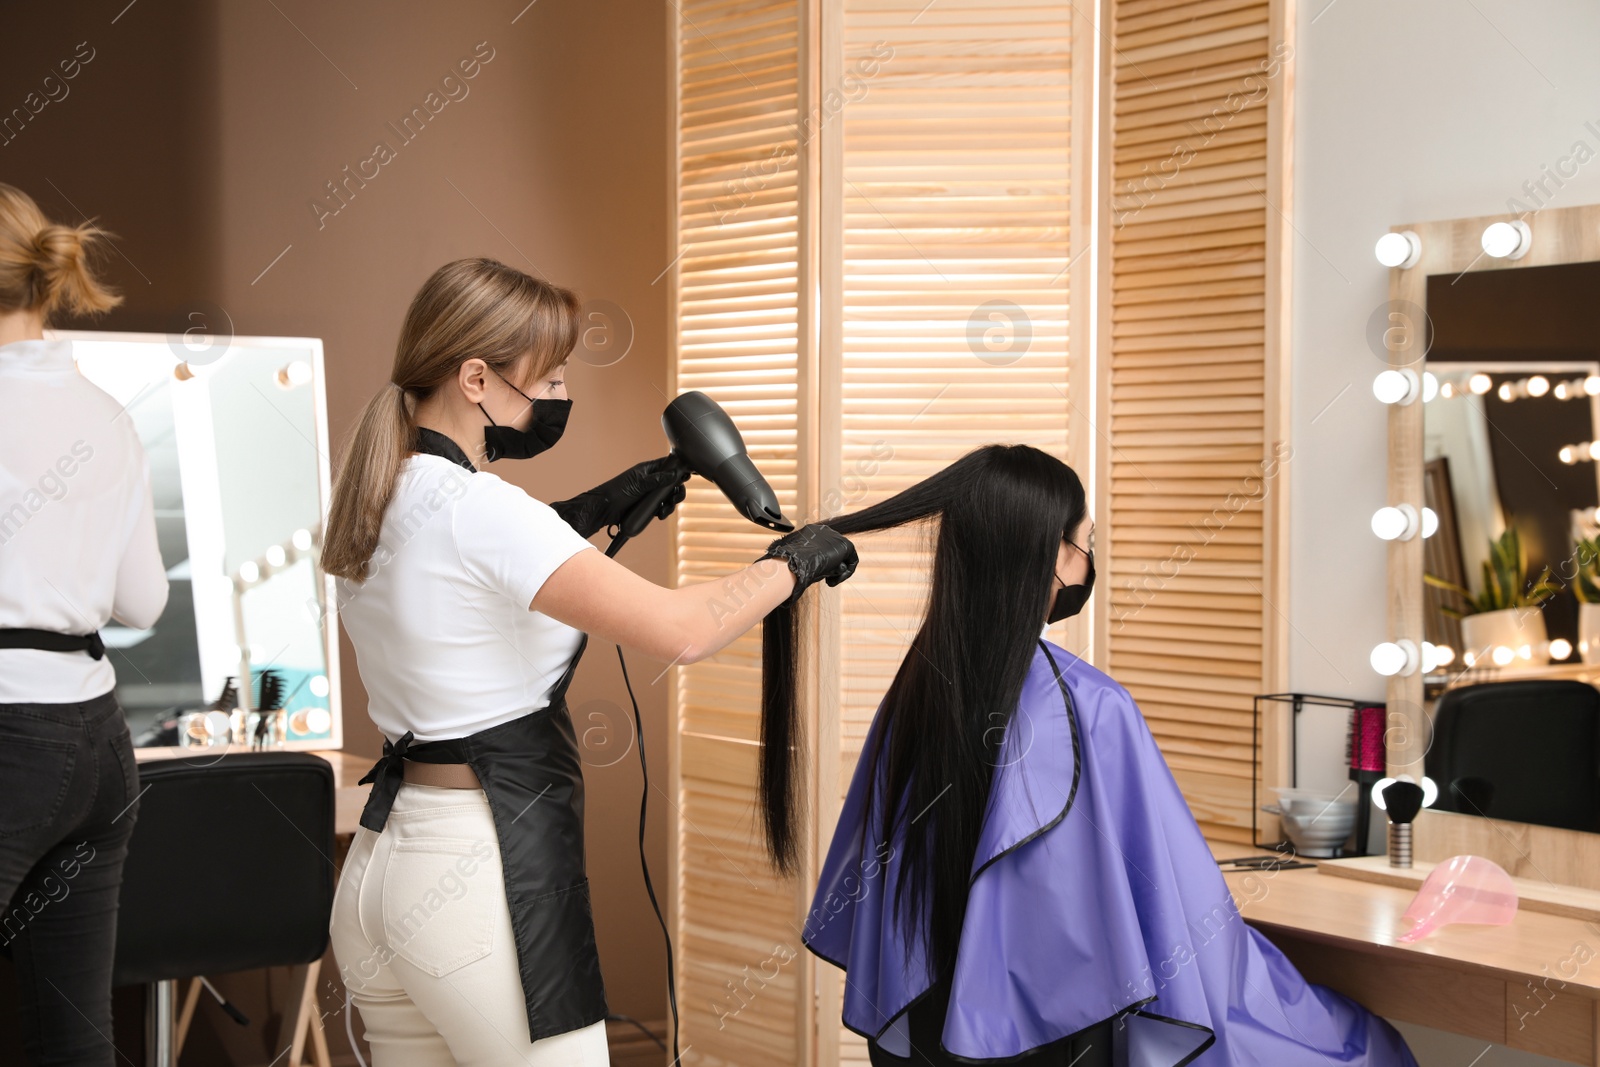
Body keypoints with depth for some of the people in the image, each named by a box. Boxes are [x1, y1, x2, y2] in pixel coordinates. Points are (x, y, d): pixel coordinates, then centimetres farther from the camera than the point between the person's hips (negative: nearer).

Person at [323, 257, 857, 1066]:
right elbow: (679, 630, -26)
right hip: (485, 874, -9)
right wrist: (792, 563, -8)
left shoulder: (376, 500, 7)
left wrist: (590, 511, 17)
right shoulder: (479, 508, -19)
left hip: (381, 857, 9)